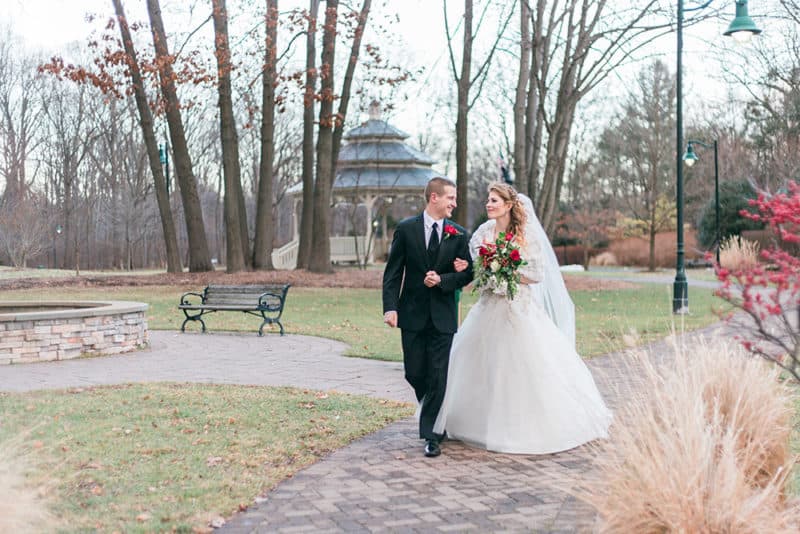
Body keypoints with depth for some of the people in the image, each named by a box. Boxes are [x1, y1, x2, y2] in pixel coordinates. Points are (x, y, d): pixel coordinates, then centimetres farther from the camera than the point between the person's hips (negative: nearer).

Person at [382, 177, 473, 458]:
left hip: (443, 315, 0)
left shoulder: (458, 234, 3)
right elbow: (393, 272, -2)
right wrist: (390, 307, -12)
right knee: (414, 374, 7)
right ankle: (431, 412, 36)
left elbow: (467, 274, 4)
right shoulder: (406, 229, -1)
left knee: (438, 376, -4)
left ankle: (429, 434, 4)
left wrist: (442, 280, -14)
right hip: (412, 313, 0)